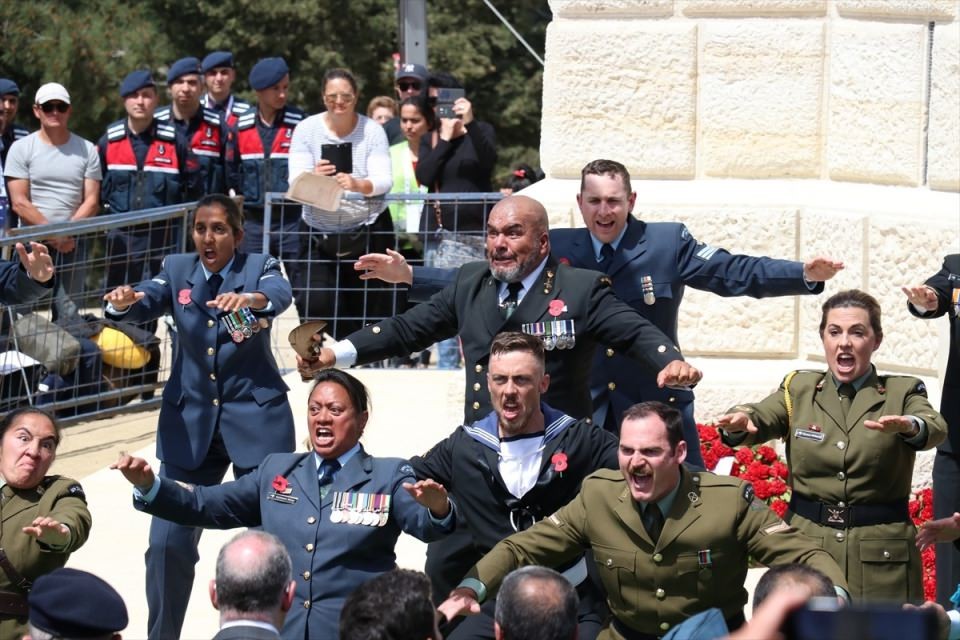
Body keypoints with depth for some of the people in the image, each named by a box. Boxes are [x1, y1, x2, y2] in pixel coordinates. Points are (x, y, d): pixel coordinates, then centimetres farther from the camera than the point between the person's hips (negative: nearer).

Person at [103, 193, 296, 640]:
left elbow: (280, 294, -25)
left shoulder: (259, 267, -3)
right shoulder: (177, 270, 6)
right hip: (190, 421, 2)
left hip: (256, 418, -2)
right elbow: (148, 302, -11)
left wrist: (251, 299, -48)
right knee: (168, 541, -1)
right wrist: (123, 302, -34)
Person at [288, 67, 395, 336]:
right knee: (312, 304, -13)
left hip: (369, 231, 0)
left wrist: (357, 185, -36)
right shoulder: (307, 129, -3)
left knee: (368, 310, 2)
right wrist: (313, 178, -34)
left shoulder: (372, 130, -4)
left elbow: (384, 181, -14)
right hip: (320, 233, 0)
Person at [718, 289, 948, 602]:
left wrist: (908, 425, -39)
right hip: (805, 547, 1)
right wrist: (740, 420, -32)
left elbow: (934, 429, -15)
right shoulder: (799, 389, 10)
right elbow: (762, 418, -8)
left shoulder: (902, 392, 5)